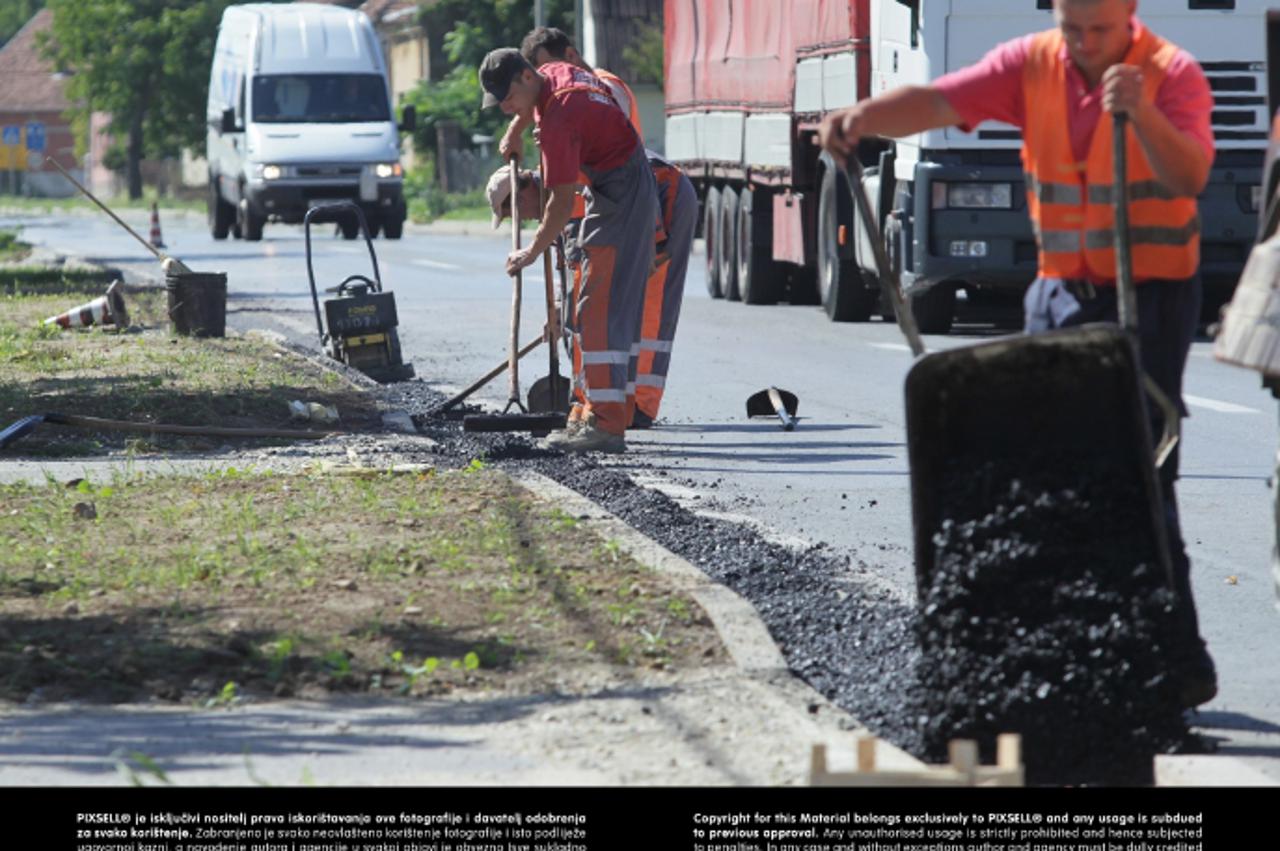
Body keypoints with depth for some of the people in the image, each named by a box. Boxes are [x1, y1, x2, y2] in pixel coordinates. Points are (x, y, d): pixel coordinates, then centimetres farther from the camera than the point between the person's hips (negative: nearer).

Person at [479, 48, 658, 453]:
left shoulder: (558, 119, -24)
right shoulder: (554, 74, 4)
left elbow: (562, 201, -21)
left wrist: (532, 252, -12)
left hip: (620, 201, -11)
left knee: (600, 310, -14)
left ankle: (605, 424, -19)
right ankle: (589, 412, 17)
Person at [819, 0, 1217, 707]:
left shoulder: (1172, 75, -12)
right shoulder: (1031, 66, 1)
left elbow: (1188, 178, -27)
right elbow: (939, 103, -12)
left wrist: (1142, 115, -43)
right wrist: (863, 117, -30)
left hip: (1150, 297, -6)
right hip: (1061, 291, 6)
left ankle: (1180, 667, -13)